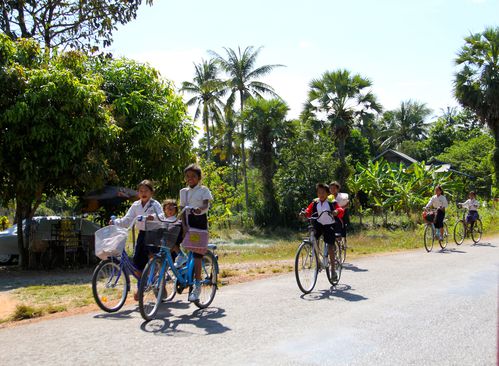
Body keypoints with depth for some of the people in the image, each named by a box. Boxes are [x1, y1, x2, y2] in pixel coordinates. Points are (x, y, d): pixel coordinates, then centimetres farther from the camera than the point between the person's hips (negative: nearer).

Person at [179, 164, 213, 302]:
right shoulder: (184, 191, 13)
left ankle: (197, 285, -5)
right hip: (188, 222, 5)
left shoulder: (204, 190, 0)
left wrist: (200, 209, -40)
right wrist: (184, 225, -8)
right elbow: (182, 209, 6)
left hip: (200, 221, -5)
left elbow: (206, 204, -16)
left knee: (197, 253, -7)